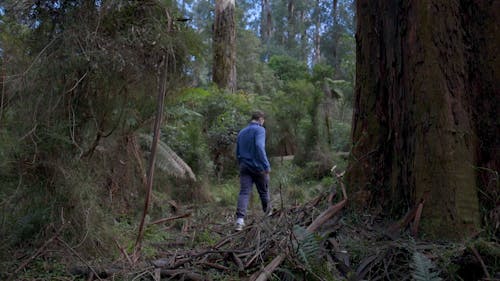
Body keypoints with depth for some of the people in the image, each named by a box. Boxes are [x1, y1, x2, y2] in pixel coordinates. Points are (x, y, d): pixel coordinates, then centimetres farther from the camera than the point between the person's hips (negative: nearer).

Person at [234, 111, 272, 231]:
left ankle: (240, 219, -20)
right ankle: (268, 213, 32)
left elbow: (237, 152, 18)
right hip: (258, 167, -5)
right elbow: (259, 147, -23)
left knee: (244, 193, -5)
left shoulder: (241, 132, 15)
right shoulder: (259, 129, -7)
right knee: (264, 192, 13)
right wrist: (266, 165, -23)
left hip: (244, 167, 5)